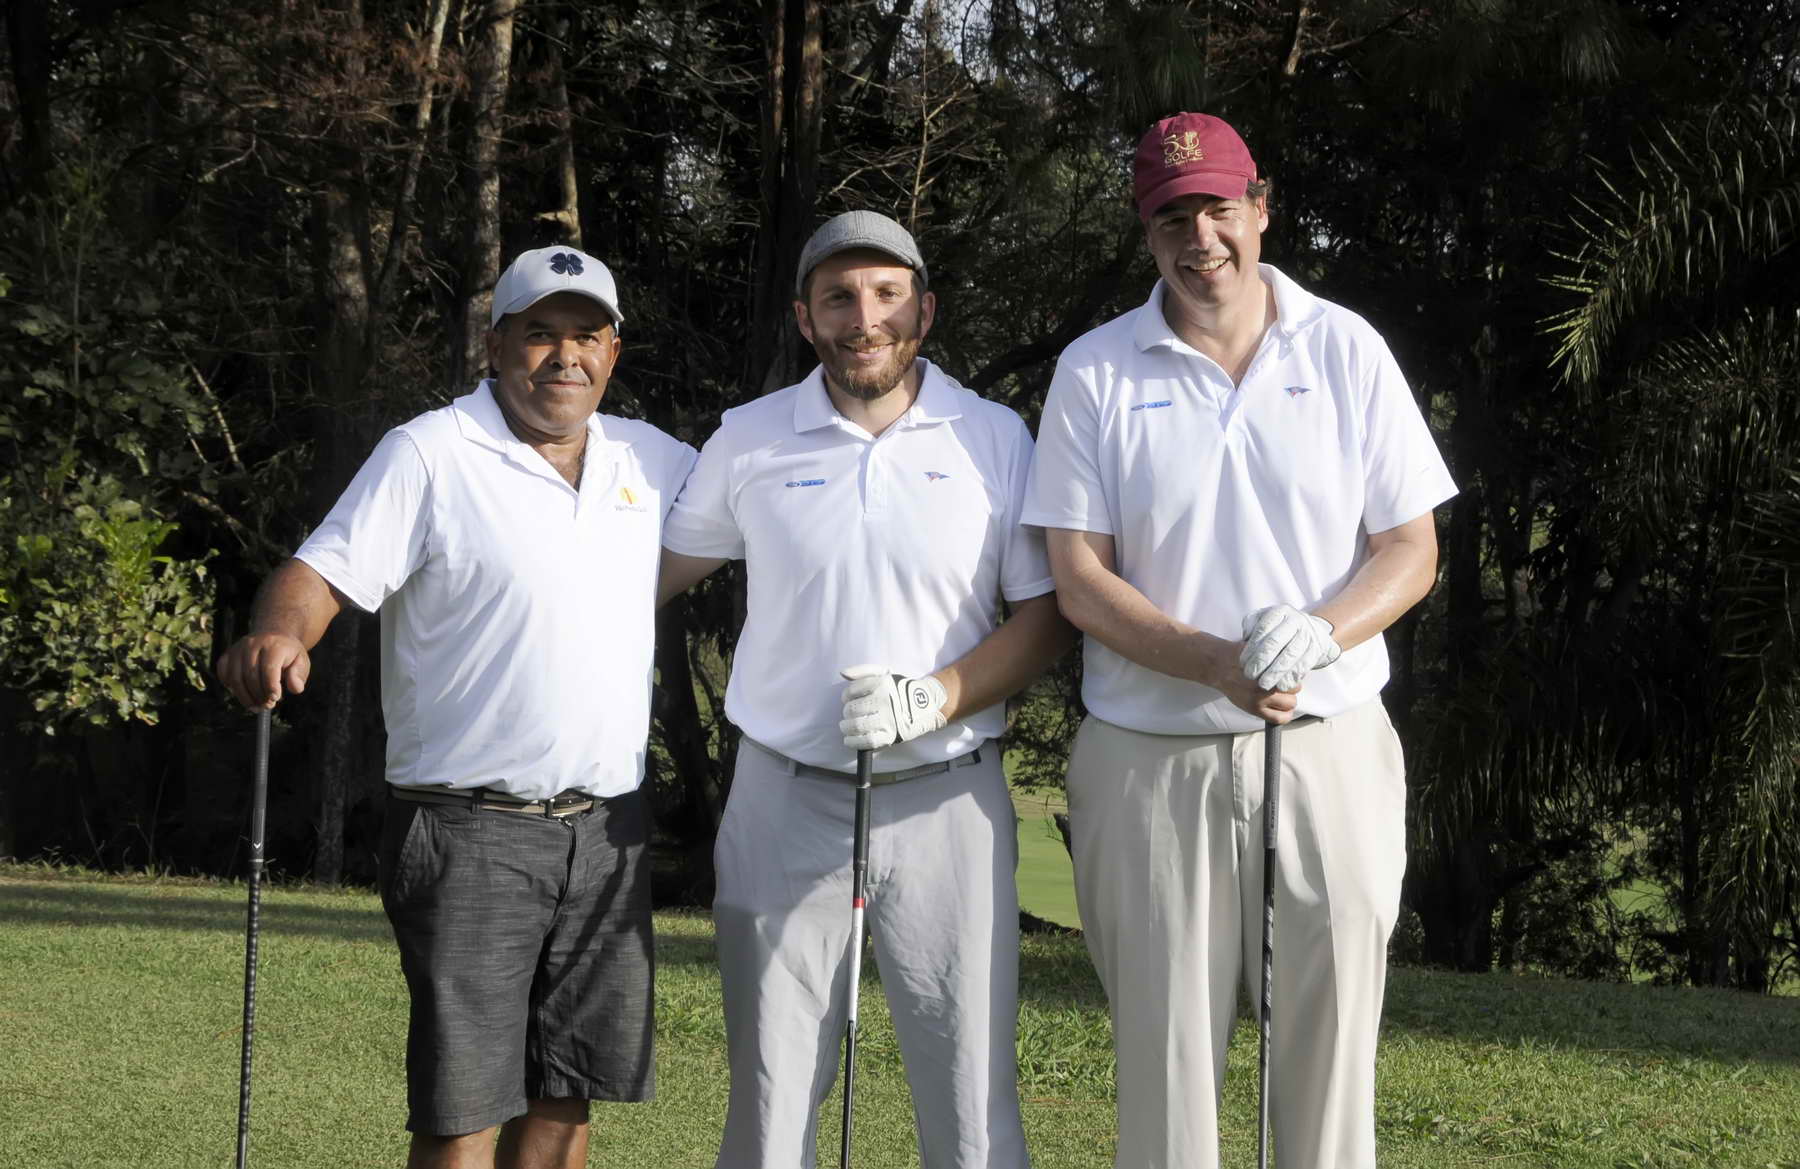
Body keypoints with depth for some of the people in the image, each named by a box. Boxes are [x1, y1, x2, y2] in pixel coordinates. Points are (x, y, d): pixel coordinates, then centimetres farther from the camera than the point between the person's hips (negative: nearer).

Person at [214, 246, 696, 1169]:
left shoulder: (651, 461, 11)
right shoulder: (430, 454, -6)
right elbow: (328, 570, -14)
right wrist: (277, 635, -35)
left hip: (607, 828, 6)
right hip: (469, 831, -6)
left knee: (565, 1092, 10)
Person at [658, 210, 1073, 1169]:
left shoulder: (996, 439, 3)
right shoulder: (747, 442, 5)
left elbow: (1047, 614, 2)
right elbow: (654, 574, 17)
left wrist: (937, 698, -12)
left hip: (944, 802, -1)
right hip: (786, 802, 1)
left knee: (973, 1092, -3)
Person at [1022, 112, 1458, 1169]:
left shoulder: (1347, 350, 5)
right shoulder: (1095, 372, 2)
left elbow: (1411, 551, 4)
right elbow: (1080, 578, -2)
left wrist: (1318, 637, -17)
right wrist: (1217, 664, -18)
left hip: (1331, 752, 1)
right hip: (1151, 762, 0)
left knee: (1332, 1045, 0)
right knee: (1165, 1052, 1)